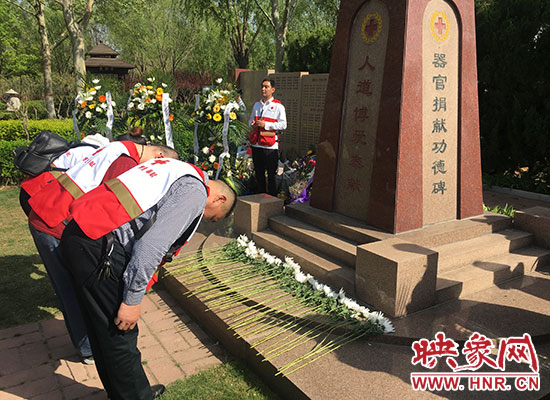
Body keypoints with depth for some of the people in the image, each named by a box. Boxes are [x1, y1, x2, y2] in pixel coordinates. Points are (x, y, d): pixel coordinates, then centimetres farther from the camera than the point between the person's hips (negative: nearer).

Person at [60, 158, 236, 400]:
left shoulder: (178, 170, 20)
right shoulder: (195, 191, -9)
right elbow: (152, 244, -19)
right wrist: (132, 299, -13)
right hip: (97, 248, -10)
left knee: (103, 332, 20)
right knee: (120, 334, 4)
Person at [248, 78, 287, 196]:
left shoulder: (278, 106, -3)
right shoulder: (257, 105, 16)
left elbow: (283, 125, -10)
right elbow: (250, 119, 26)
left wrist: (265, 124, -17)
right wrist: (252, 123, 1)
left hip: (270, 146, -6)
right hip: (256, 144, 6)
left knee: (271, 175, -1)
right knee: (259, 173, 14)